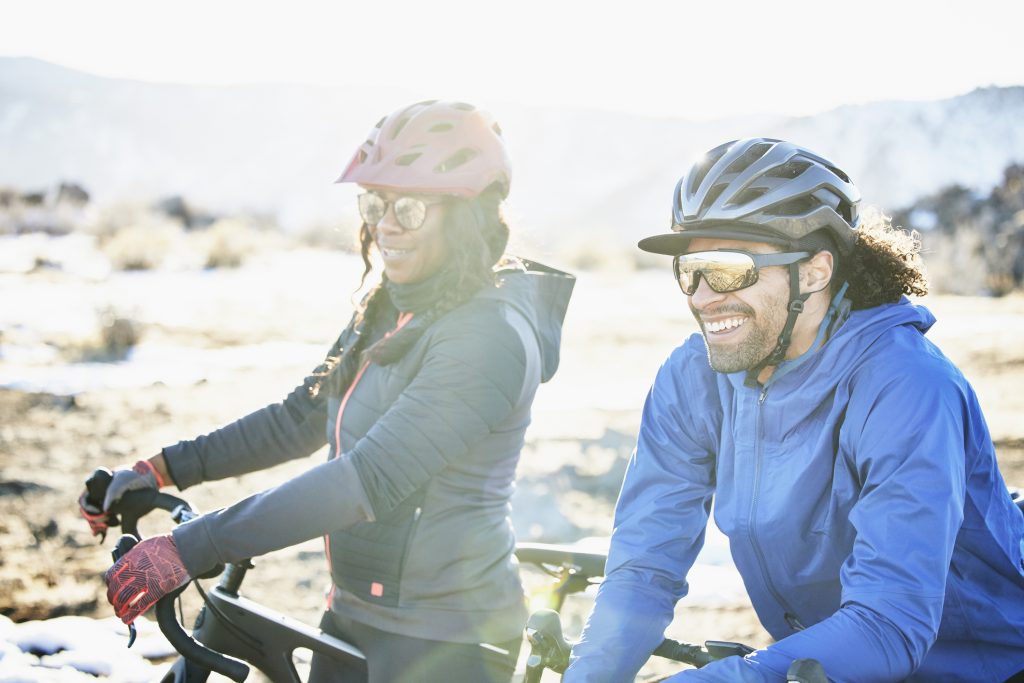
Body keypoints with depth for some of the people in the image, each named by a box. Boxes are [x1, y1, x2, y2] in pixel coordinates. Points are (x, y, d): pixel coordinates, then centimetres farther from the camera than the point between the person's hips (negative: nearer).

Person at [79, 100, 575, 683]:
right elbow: (301, 420, 13)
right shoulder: (386, 313, 7)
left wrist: (193, 548, -30)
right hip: (355, 615, 8)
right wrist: (162, 469, 4)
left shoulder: (491, 336, -21)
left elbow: (372, 479, -28)